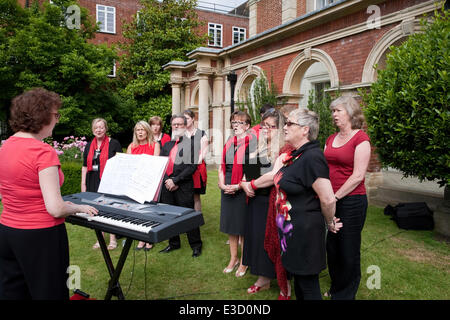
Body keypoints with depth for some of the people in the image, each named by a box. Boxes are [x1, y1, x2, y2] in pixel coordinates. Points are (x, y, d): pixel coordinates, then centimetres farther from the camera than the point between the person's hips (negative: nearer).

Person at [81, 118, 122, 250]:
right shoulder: (89, 146, 14)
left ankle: (112, 239, 9)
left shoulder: (114, 144, -1)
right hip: (93, 182, 5)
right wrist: (83, 183, 9)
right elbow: (85, 166, 16)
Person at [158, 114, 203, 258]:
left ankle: (196, 245, 15)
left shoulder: (191, 144, -2)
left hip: (183, 187, -6)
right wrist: (166, 181, -4)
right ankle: (174, 243, 29)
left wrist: (175, 180, -14)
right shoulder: (166, 145, 17)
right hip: (167, 187, 6)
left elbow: (192, 166, -11)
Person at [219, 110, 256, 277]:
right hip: (227, 189, 6)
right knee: (229, 223, 13)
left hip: (242, 190, -6)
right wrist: (222, 184, -2)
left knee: (242, 225, 3)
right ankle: (233, 258, 29)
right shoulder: (229, 142, 12)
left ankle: (243, 262, 19)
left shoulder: (252, 142, -8)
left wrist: (238, 186, -17)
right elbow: (222, 165, 12)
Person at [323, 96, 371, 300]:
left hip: (351, 201, -6)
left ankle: (346, 294, 26)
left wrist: (335, 197, -14)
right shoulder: (331, 139, 11)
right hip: (330, 201, 7)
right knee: (331, 247, 16)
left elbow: (358, 176, -15)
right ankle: (335, 289, 36)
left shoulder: (360, 138, -9)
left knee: (349, 251, 7)